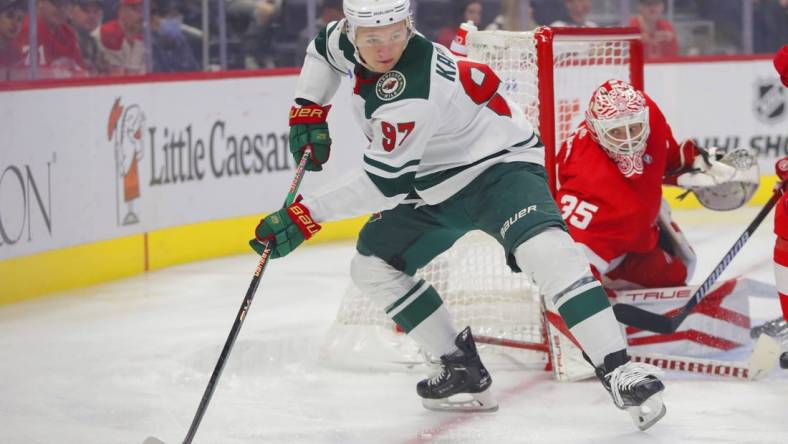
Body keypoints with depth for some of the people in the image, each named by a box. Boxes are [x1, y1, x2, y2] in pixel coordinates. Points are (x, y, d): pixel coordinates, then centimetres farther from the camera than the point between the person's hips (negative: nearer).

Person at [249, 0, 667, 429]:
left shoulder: (412, 93, -33)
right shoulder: (350, 40, -8)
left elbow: (384, 182, -30)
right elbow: (323, 48, 18)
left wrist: (307, 213, -28)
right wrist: (308, 113, 8)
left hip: (500, 165, -10)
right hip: (435, 185, 10)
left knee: (542, 248, -35)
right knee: (372, 264, 5)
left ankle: (617, 370, -36)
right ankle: (464, 370, 11)